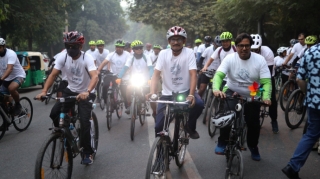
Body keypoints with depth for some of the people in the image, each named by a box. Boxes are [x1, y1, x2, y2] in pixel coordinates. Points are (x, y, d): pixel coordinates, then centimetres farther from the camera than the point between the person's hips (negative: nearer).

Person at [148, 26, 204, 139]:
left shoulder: (189, 53, -9)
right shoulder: (163, 53, -5)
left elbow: (193, 74, -19)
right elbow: (156, 75, -12)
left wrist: (191, 94, -34)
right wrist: (153, 92, -30)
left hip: (185, 91, -1)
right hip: (167, 94, 1)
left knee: (198, 104, -30)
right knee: (159, 127, -8)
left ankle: (190, 127, -1)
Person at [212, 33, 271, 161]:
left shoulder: (259, 60, -15)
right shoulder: (230, 58, -15)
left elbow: (266, 81, -21)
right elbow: (219, 75, -27)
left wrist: (266, 97, -40)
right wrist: (216, 89, -48)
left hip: (252, 96, 2)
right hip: (233, 92, -1)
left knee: (254, 123, 4)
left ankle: (253, 146, 34)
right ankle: (222, 142, -7)